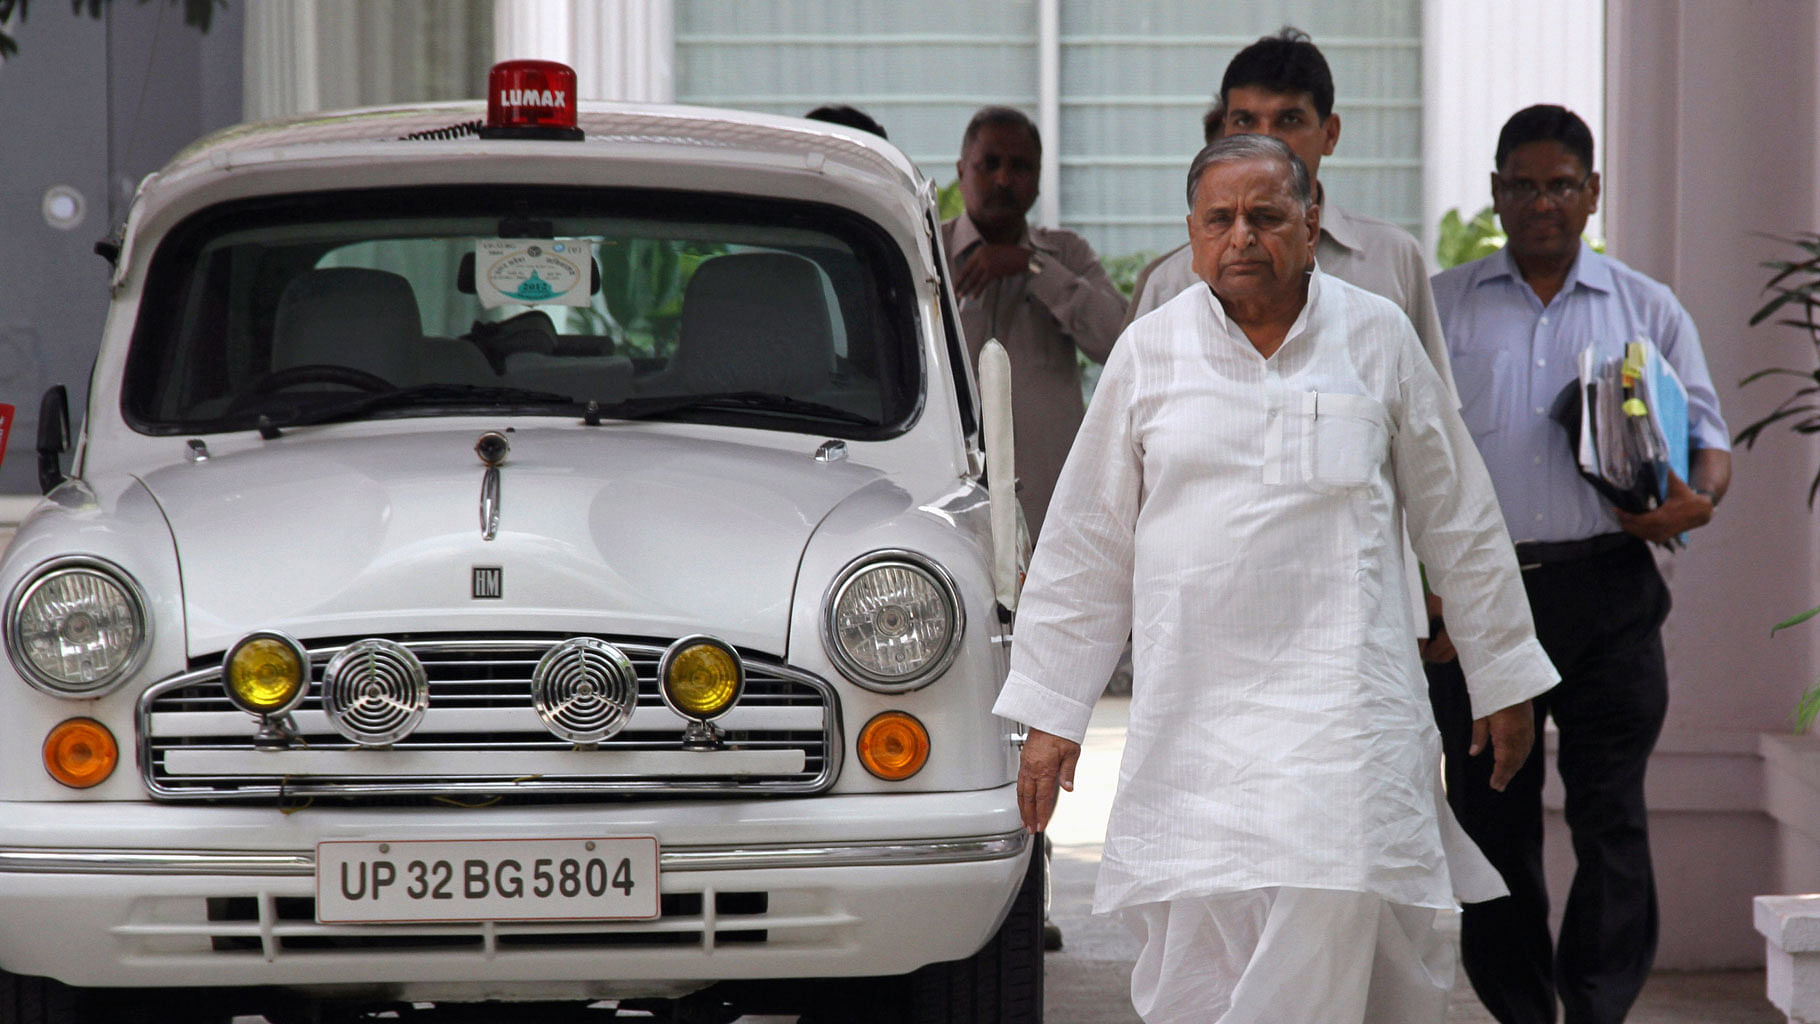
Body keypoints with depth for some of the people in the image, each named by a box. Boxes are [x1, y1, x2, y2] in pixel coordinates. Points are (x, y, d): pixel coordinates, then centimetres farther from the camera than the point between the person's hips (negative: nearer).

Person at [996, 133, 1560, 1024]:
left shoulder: (1377, 339, 6)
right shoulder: (1150, 353, 7)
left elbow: (1461, 523, 13)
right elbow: (1087, 544, 11)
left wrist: (1502, 678, 14)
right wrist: (1050, 712, 8)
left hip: (1340, 699, -1)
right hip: (1189, 709, 2)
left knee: (1332, 910, -16)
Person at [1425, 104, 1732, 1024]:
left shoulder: (1647, 311, 13)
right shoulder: (1440, 307, 12)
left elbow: (1708, 439, 14)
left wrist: (1698, 498, -9)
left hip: (1607, 593, 0)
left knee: (1610, 816, -6)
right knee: (1491, 820, 2)